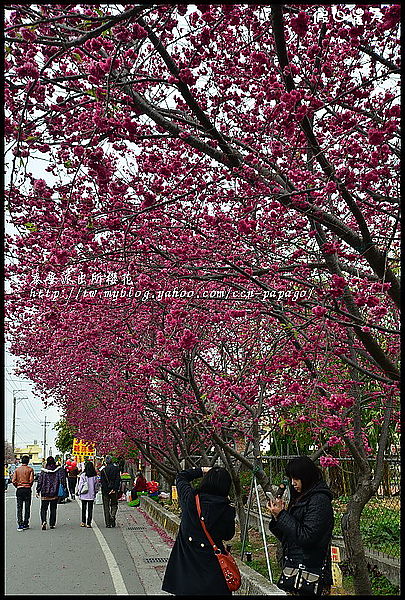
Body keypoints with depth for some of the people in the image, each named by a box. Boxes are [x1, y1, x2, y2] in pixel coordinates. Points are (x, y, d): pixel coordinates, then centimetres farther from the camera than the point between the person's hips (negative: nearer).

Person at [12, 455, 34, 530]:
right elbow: (31, 480, -11)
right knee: (27, 507, 7)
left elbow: (13, 481, -3)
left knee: (19, 507, 3)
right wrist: (30, 486, 6)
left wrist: (17, 486, 12)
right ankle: (25, 524, 10)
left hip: (19, 490, 2)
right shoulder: (30, 469, -3)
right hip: (27, 489, -2)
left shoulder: (17, 469, 4)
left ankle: (20, 524, -5)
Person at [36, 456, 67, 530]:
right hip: (54, 493, 1)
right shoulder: (59, 470, -3)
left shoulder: (43, 471, -3)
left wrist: (38, 491, 4)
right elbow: (62, 479, -8)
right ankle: (52, 524, 12)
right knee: (53, 509, 11)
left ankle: (43, 521, -14)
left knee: (43, 508, 8)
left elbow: (39, 481, -2)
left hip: (45, 493, -1)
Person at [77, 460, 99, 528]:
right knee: (90, 509, 5)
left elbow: (80, 485, -5)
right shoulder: (95, 476, -2)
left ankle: (83, 522, 12)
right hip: (92, 495, 1)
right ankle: (88, 523, 3)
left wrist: (79, 492, 7)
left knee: (83, 509, 12)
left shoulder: (83, 475, -8)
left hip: (84, 494, -1)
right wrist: (95, 492, 18)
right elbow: (97, 484, 5)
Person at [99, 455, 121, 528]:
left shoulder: (103, 470, -2)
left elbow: (102, 481, -8)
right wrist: (114, 489, -10)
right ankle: (112, 516, -11)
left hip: (105, 490, -1)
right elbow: (118, 479, -8)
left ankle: (108, 523, 5)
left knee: (106, 506, 7)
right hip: (114, 490, 1)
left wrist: (107, 490, -8)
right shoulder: (116, 469, 0)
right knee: (114, 505, 15)